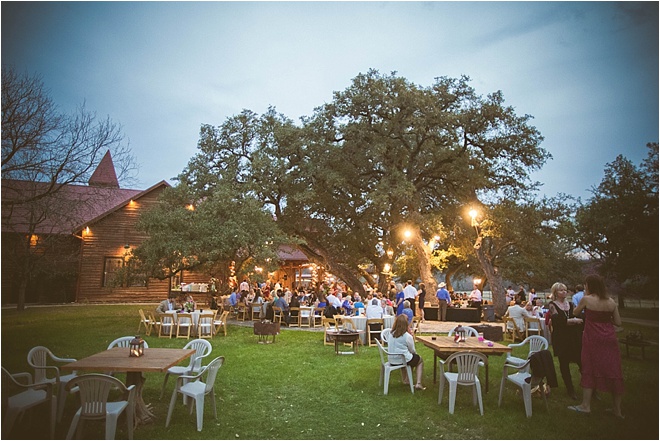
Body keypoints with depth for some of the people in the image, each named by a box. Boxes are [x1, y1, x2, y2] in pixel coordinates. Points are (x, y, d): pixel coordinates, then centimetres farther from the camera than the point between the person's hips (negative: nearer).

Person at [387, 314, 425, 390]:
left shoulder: (392, 334, -3)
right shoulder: (408, 336, -19)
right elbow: (412, 351, -6)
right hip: (404, 360, -6)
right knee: (420, 360, 23)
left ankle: (406, 380, 36)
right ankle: (418, 383, 12)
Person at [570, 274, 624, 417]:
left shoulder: (586, 299, -11)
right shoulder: (611, 302, 2)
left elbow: (576, 312, 5)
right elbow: (618, 322, 5)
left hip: (592, 339, -4)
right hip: (609, 339, 4)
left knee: (590, 370, 5)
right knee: (613, 370, 10)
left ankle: (586, 405, 11)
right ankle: (617, 409, 19)